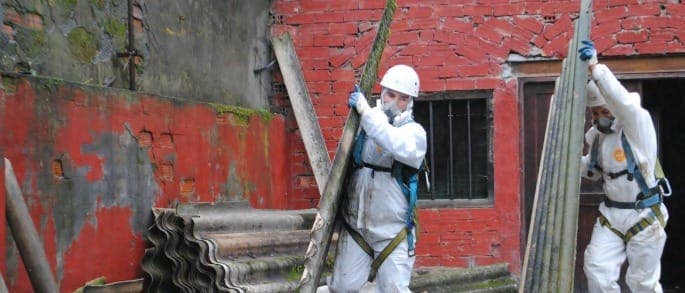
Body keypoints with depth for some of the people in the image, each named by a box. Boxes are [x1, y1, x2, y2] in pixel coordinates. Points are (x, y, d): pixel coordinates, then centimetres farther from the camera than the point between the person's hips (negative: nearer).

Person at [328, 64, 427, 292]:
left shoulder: (414, 132, -3)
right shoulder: (365, 123, 5)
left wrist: (365, 110, -26)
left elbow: (402, 148, -30)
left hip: (392, 229, -3)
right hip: (355, 224, 3)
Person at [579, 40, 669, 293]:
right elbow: (593, 170, 18)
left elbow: (622, 100, -38)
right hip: (611, 214, 6)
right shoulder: (597, 135, 4)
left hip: (643, 216, -6)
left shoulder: (638, 124, -17)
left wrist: (594, 67, -48)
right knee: (597, 269, -6)